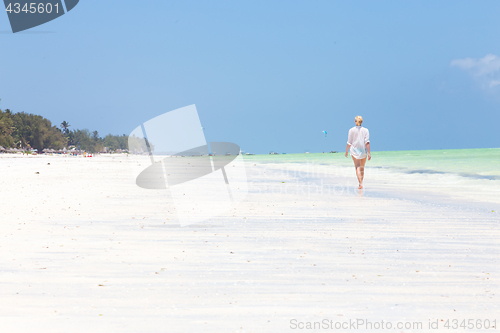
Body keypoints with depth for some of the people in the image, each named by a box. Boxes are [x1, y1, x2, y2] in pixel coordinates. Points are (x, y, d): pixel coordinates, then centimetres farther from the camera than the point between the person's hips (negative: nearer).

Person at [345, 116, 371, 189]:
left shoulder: (352, 130, -2)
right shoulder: (365, 130, 0)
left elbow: (349, 142, -1)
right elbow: (367, 142, -8)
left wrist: (346, 151, 12)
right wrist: (369, 153, -9)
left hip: (354, 150, -1)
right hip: (363, 151, 2)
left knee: (357, 168, -5)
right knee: (362, 168, 17)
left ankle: (361, 184, -21)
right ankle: (360, 183, 25)